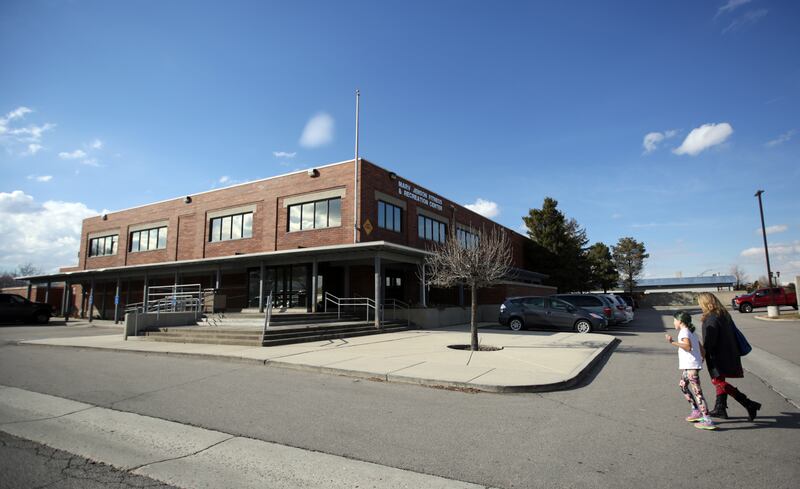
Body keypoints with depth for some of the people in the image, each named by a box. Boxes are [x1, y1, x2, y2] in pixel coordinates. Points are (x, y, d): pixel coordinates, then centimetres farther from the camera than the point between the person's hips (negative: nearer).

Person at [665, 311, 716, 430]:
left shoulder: (684, 332, -12)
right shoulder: (691, 332, 17)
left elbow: (688, 346, -29)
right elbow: (701, 349, 20)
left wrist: (673, 342, -33)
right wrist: (701, 360, 32)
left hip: (691, 366, -11)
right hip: (687, 366, 11)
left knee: (697, 391, -9)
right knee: (683, 385, 22)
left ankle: (707, 420, -9)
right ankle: (696, 411, 28)